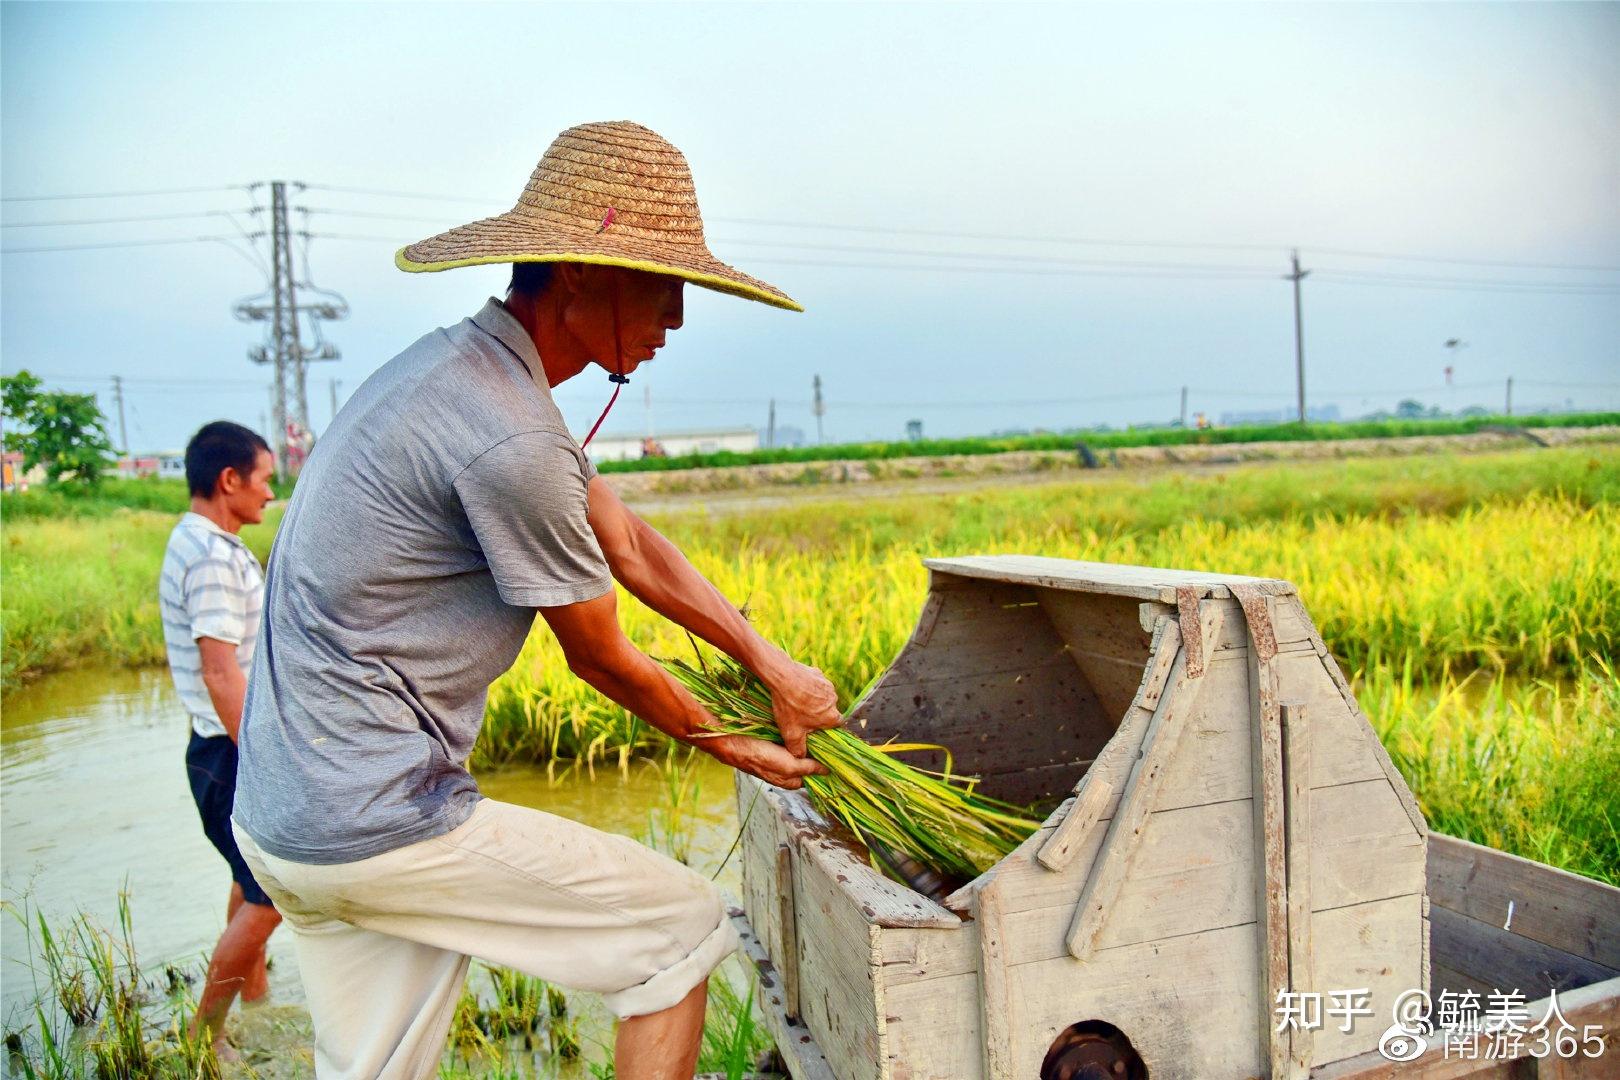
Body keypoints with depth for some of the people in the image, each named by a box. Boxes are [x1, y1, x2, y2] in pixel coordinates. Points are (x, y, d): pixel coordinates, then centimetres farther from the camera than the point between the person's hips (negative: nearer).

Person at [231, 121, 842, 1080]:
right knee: (684, 926, 3)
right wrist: (730, 746, 7)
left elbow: (628, 545, 12)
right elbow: (599, 656, -11)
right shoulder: (507, 438, -23)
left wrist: (771, 665, 12)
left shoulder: (463, 367, 10)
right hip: (383, 822, -10)